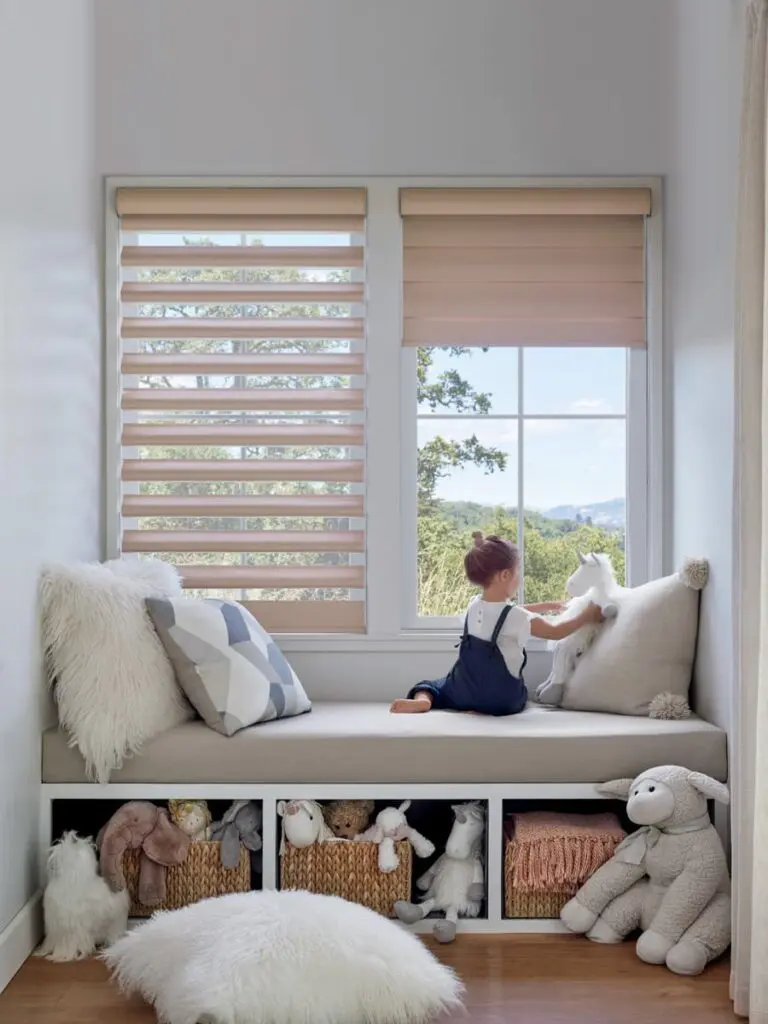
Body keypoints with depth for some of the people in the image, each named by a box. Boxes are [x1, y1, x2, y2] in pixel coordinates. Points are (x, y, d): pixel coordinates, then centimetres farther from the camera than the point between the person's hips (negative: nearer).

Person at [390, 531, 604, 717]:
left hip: (464, 692, 4)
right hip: (502, 700, -4)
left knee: (433, 686, 26)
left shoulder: (474, 605, 3)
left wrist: (545, 606, 28)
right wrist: (586, 617, 9)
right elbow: (556, 632, -2)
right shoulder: (516, 617, -15)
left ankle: (422, 700, -9)